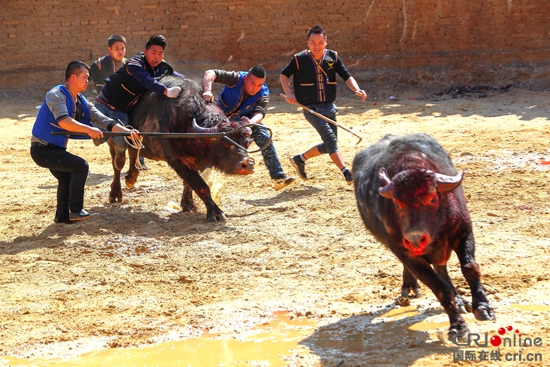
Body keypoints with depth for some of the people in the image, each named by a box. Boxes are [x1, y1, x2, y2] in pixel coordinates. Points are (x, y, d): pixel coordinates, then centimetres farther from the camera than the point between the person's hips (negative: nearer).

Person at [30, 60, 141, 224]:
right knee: (80, 166, -18)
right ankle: (76, 211, -11)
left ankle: (62, 216, 39)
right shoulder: (56, 95, -17)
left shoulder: (82, 103, 7)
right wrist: (89, 130, -38)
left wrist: (127, 131, -10)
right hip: (42, 149, -10)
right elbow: (63, 121, -32)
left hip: (55, 149, 10)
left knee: (67, 178, 24)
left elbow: (103, 120, 1)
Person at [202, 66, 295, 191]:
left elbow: (260, 113, -42)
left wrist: (251, 122, -66)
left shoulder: (263, 94, -25)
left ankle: (278, 178, -17)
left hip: (245, 119, 1)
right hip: (221, 117, -1)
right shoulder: (236, 79, -33)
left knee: (264, 138, -16)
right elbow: (210, 73, -42)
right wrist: (207, 90, -62)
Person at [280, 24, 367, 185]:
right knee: (330, 137, -21)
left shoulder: (333, 57, 0)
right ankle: (346, 173, -26)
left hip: (329, 108, 5)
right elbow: (284, 75, 6)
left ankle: (300, 159, 30)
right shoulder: (300, 59, -7)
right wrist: (289, 93, -8)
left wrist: (357, 90, -22)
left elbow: (347, 76, -3)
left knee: (329, 145, 11)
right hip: (311, 108, -5)